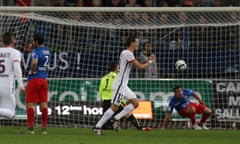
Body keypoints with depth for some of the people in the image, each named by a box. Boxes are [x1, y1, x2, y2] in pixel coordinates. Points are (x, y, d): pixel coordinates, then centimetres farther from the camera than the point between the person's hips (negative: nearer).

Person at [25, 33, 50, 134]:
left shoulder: (35, 51, -13)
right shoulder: (47, 51, 10)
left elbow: (34, 62, -31)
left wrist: (32, 71, -15)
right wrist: (31, 49, 19)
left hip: (34, 79, -7)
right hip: (44, 79, 7)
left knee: (30, 103, -2)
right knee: (43, 103, 6)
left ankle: (30, 127, -6)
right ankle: (44, 128, 5)